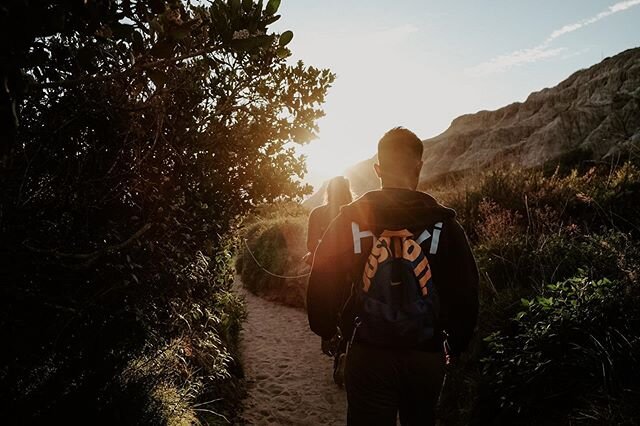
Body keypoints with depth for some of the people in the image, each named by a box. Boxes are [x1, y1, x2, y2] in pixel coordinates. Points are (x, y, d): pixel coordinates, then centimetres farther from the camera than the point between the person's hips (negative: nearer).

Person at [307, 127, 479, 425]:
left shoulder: (350, 220, -6)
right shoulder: (443, 224, -6)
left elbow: (323, 284, -4)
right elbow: (465, 293, -2)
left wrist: (325, 331, 14)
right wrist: (456, 345, 13)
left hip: (367, 355, -1)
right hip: (427, 356, 2)